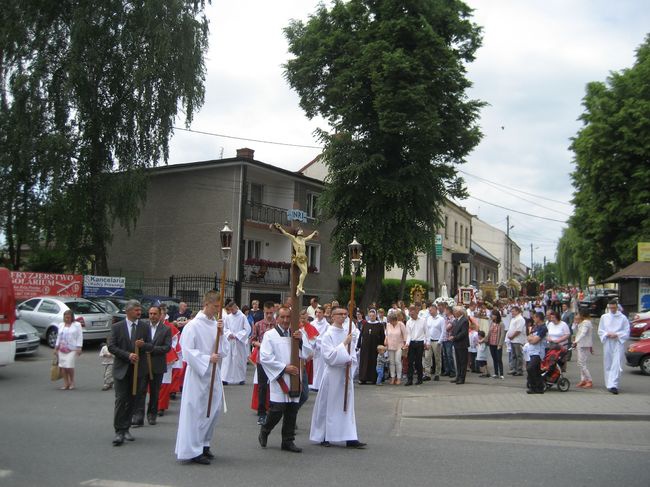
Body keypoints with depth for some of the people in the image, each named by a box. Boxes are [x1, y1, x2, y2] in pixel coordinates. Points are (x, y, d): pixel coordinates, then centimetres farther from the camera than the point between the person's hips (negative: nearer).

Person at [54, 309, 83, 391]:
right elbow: (58, 337, 22)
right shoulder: (61, 325, 17)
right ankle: (65, 384, 6)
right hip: (62, 349, 5)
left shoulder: (77, 325, 1)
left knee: (69, 366, -12)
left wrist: (79, 348, -10)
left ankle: (72, 382, 8)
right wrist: (56, 347, 17)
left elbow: (80, 337, -3)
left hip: (72, 349, -5)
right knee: (62, 366, -2)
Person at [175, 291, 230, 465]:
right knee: (196, 411, -2)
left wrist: (220, 333, -9)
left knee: (214, 410, 13)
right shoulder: (193, 325, -12)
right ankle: (192, 450, 7)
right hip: (198, 373, -7)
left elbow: (225, 350, 6)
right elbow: (187, 350, -15)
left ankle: (203, 444, 27)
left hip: (214, 374, 7)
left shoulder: (216, 324, 7)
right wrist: (207, 359, -21)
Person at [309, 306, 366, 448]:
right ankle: (323, 437, 19)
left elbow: (352, 352, 13)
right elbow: (329, 356, -16)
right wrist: (344, 344, -18)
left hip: (345, 373, 5)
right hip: (332, 373, -5)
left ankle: (350, 438, 6)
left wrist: (350, 360, -7)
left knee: (347, 405, 5)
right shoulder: (328, 334, -9)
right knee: (328, 406, 5)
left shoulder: (347, 333, 6)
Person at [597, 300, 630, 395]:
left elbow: (627, 332, 2)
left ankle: (613, 385, -16)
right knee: (608, 365, 6)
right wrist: (607, 334, -9)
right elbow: (600, 331, 10)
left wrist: (617, 335, -12)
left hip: (618, 343, -2)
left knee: (616, 364, -11)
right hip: (607, 344, 2)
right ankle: (609, 384, 15)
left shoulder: (623, 318, 3)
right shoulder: (604, 317, 9)